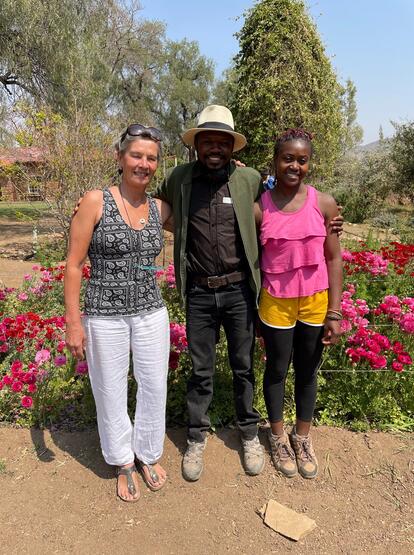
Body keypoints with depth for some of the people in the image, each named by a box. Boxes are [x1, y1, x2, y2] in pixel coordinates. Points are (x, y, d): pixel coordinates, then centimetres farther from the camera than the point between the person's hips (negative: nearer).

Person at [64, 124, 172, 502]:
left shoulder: (160, 209, 2)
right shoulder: (95, 202, -8)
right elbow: (74, 265, -7)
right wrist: (74, 322, -10)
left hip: (151, 313, 4)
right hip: (105, 316, -3)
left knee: (155, 387, 13)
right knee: (111, 393, 11)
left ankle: (148, 455, 40)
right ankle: (123, 463, 37)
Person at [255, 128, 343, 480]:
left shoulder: (325, 204, -4)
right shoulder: (258, 208, -7)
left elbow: (333, 259, -1)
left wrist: (334, 313, -4)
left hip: (315, 302, 2)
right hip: (275, 303, -1)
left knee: (308, 372, 16)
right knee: (277, 370, 15)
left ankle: (302, 438, 39)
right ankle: (279, 438, 39)